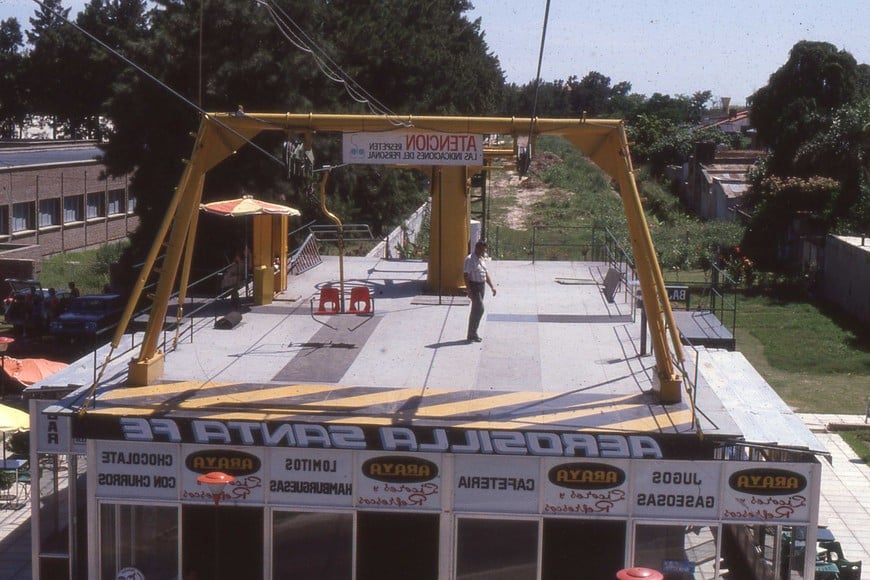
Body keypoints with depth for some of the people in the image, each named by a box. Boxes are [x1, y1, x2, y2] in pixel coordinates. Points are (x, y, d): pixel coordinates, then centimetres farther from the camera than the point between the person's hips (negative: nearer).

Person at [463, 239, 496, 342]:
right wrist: (469, 290, -23)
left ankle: (472, 334, 17)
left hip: (482, 285, 9)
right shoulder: (470, 259, -14)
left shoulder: (482, 259, 14)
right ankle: (472, 334, -9)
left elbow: (486, 273, 22)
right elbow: (466, 275, -18)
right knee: (479, 309, -14)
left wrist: (492, 286, 15)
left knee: (476, 310, 11)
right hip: (474, 286, -9)